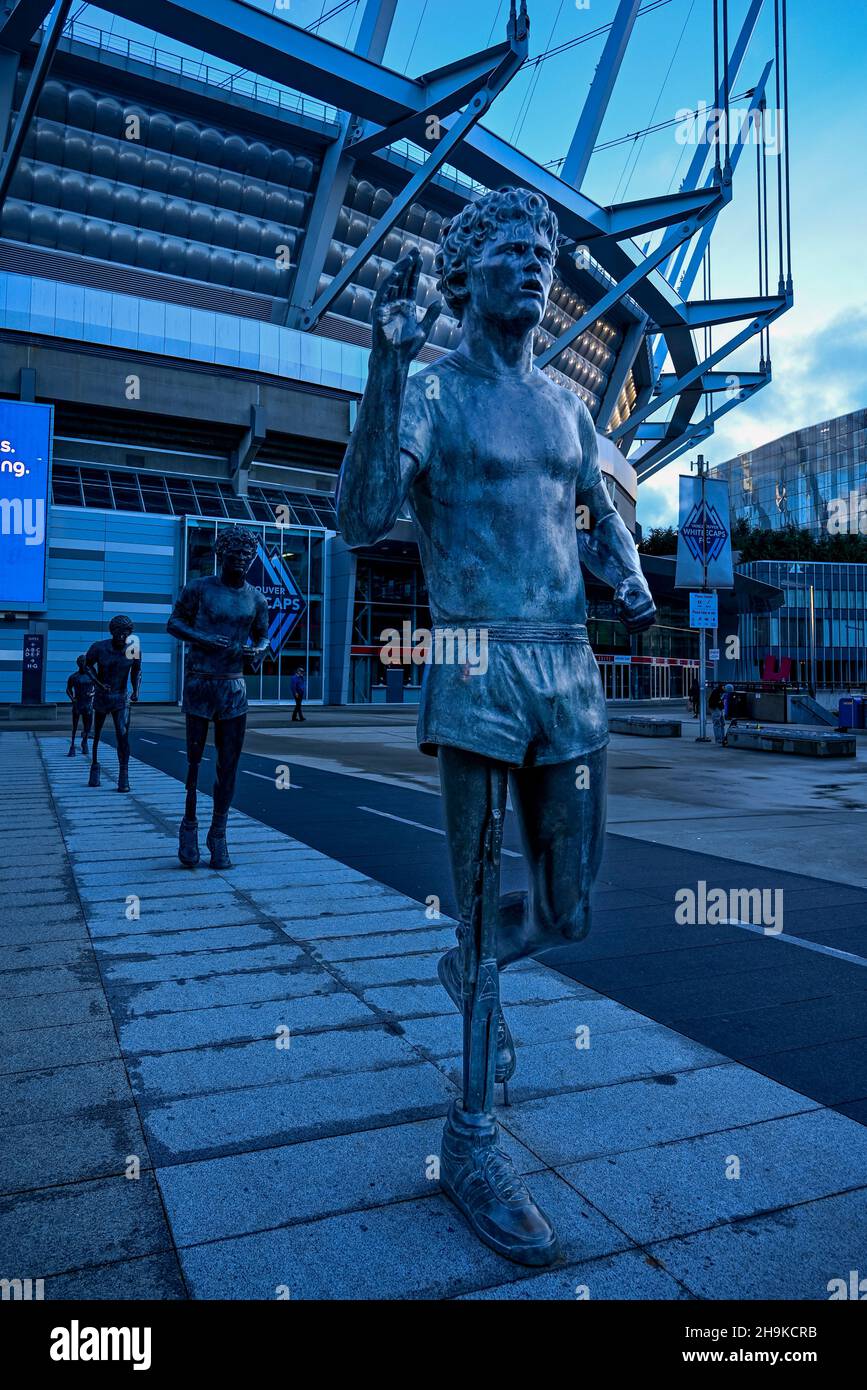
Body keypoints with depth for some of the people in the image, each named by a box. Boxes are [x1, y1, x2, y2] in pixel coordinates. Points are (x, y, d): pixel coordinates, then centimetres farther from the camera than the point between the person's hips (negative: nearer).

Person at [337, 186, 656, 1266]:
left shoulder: (567, 404, 19)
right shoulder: (429, 390, 0)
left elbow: (602, 522, 27)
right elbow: (361, 522, -14)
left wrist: (632, 583, 5)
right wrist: (387, 363, -19)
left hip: (572, 673, 6)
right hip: (475, 673, -6)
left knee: (569, 913, 12)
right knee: (480, 912, 0)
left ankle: (470, 968, 45)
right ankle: (471, 1139, 18)